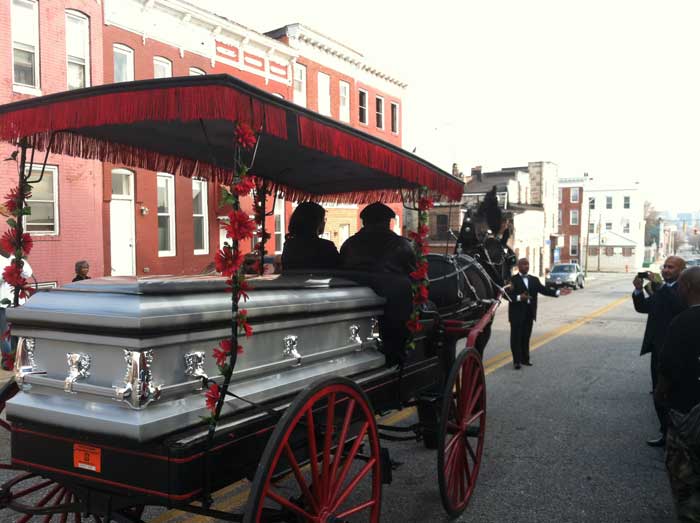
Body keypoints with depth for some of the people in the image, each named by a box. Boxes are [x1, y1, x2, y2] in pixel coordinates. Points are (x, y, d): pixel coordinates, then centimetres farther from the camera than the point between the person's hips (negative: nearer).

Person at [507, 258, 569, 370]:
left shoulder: (534, 279, 13)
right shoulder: (512, 280, -7)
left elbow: (544, 290, 4)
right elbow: (508, 295, -14)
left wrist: (558, 292, -8)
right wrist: (519, 297, -28)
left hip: (529, 313, 5)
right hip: (517, 313, -5)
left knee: (526, 337, 12)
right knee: (516, 337, 1)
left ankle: (525, 358, 23)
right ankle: (517, 361, 7)